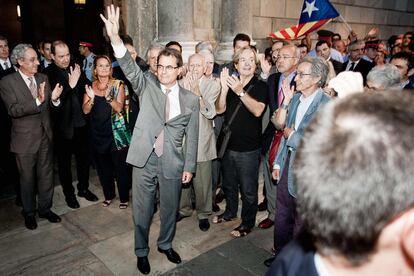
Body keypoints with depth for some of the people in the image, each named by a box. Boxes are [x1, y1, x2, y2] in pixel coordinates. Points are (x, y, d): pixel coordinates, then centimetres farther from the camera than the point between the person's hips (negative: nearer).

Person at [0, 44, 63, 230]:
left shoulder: (43, 78, 4)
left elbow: (49, 107, 4)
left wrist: (54, 98, -18)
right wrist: (37, 101, -33)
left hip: (45, 136, 4)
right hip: (25, 139, -4)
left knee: (46, 175, 14)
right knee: (27, 178, 11)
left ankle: (45, 208, 32)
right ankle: (29, 213, 30)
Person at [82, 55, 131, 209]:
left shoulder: (118, 84, -3)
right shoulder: (91, 86, 6)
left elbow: (119, 108, -14)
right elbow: (85, 110, -1)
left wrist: (108, 97, -31)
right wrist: (91, 98, -20)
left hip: (116, 132, -3)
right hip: (98, 133, 4)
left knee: (120, 166, 0)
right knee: (103, 167, 13)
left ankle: (124, 197, 17)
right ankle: (108, 195, 32)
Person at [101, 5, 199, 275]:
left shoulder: (191, 99, 0)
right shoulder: (147, 85, 0)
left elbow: (192, 137, 2)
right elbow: (130, 67, -19)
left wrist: (189, 166, 2)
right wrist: (115, 38, -35)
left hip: (172, 163, 1)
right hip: (144, 160, 0)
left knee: (170, 208, 18)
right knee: (142, 210, 13)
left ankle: (166, 244, 44)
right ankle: (142, 252, 35)